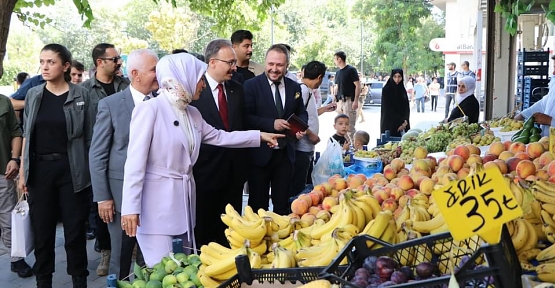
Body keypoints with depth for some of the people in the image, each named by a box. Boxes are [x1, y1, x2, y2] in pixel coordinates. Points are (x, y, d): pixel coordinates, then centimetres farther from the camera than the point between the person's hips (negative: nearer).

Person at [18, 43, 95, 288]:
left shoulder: (81, 95, -3)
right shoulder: (33, 94, 6)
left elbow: (89, 137, -2)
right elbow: (27, 135, 10)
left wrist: (90, 172, -5)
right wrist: (22, 170, 6)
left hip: (71, 169, -2)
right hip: (39, 169, 3)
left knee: (75, 230, 3)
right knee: (42, 230, 7)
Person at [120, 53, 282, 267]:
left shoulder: (192, 113, 9)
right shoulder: (150, 109, -14)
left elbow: (219, 137, 21)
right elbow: (135, 160, -16)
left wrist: (259, 136, 20)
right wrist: (130, 207, -20)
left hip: (184, 198, 8)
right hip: (157, 201, -8)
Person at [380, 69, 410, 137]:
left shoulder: (403, 90, 12)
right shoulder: (386, 90, -5)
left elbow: (406, 107, 8)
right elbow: (388, 109, -9)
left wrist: (405, 121, -9)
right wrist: (400, 122, -11)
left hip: (403, 124, 5)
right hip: (390, 123, -5)